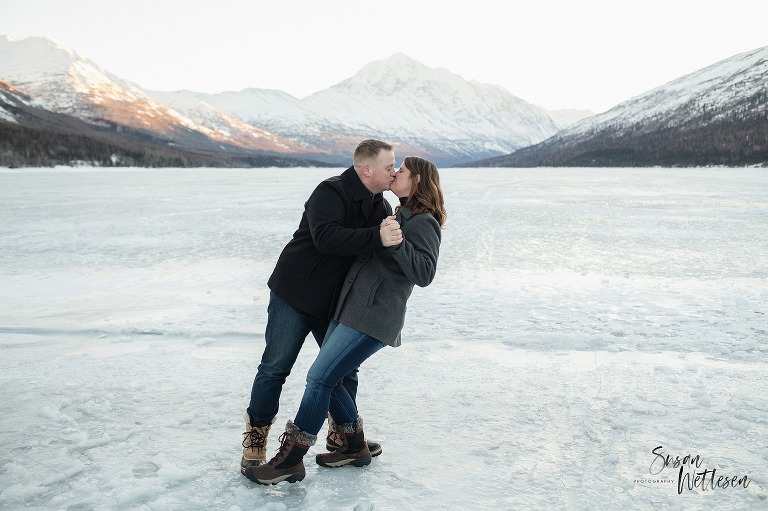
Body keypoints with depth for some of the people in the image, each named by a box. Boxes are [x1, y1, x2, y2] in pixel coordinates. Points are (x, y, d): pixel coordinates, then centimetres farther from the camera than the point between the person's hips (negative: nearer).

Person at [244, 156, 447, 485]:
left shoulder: (424, 223, -7)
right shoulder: (401, 215, 20)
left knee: (320, 377, -11)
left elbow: (424, 274, -20)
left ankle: (290, 459, -1)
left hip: (373, 318, -10)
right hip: (351, 310, 10)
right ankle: (354, 447, 24)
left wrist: (397, 243, -29)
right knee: (328, 378, 10)